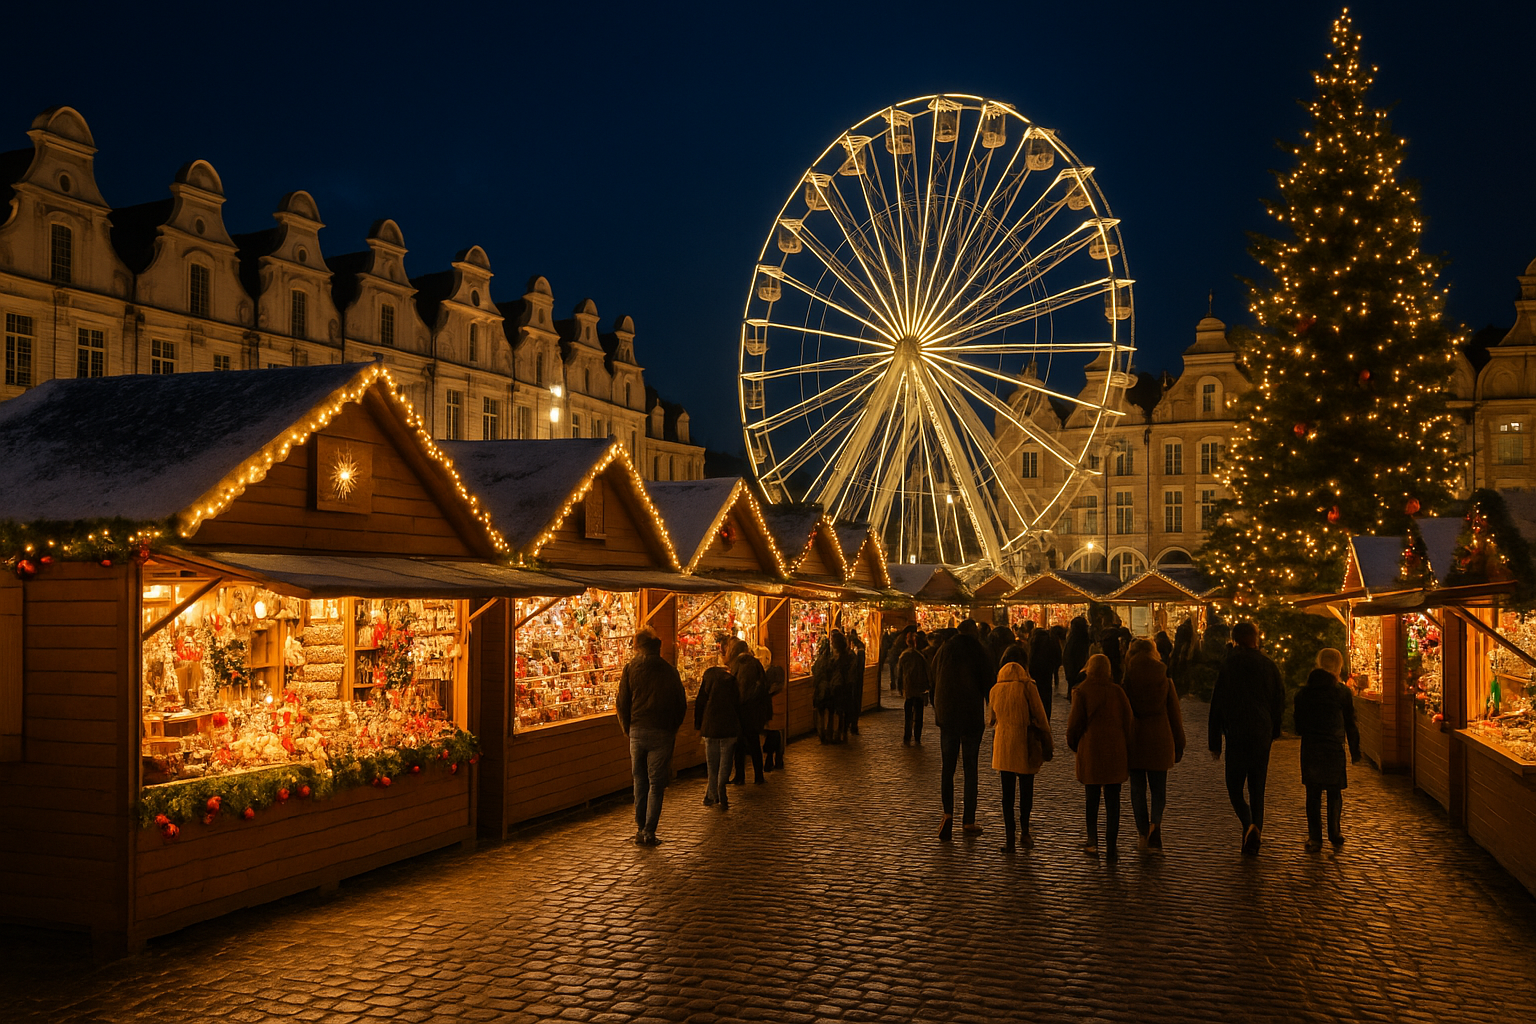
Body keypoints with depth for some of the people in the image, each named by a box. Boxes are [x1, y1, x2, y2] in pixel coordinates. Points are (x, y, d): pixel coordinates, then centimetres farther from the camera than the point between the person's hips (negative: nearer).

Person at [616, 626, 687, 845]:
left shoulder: (630, 668, 0)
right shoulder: (669, 671, 1)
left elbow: (623, 704, 0)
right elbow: (681, 705, 5)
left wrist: (628, 729, 13)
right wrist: (673, 729, 17)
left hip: (637, 731, 1)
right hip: (662, 734, -1)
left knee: (640, 781, 15)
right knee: (656, 784, 4)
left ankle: (640, 828, 16)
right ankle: (649, 833, 0)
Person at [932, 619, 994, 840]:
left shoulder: (944, 651, 3)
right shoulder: (980, 653, -6)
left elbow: (935, 683, 8)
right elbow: (989, 686, -4)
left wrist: (938, 712, 17)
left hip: (947, 717, 2)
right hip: (972, 718, -2)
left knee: (948, 767, 9)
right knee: (970, 769, 5)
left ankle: (948, 813, -9)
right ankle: (968, 822, 8)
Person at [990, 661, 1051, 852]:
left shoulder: (996, 690, 5)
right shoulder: (1028, 687, -5)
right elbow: (1040, 716, -5)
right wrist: (1047, 743, 2)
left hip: (1003, 746, 2)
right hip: (1025, 745, -2)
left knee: (1007, 792, 7)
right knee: (1026, 789, 11)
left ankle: (1009, 837, 5)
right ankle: (1024, 832, 15)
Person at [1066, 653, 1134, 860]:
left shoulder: (1081, 692, -7)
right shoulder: (1117, 692, -1)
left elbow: (1075, 722, -6)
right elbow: (1127, 722, 2)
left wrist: (1073, 742, 14)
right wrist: (1127, 754, 10)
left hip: (1090, 751, -1)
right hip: (1115, 752, 1)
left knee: (1092, 799, 14)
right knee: (1112, 801, 7)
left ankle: (1092, 841, 12)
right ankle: (1112, 847, 8)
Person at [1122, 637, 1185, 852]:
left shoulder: (1127, 680, -6)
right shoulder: (1164, 679, 0)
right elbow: (1175, 714, 4)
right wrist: (1179, 745, 12)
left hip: (1134, 740, -1)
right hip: (1159, 740, 1)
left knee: (1137, 788, 9)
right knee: (1158, 787, 11)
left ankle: (1143, 832, 9)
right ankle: (1155, 822, -13)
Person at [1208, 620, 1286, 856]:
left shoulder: (1228, 666, -4)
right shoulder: (1269, 666, 3)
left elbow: (1217, 706, -3)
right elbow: (1279, 702, 10)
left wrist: (1214, 742, 3)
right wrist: (1275, 731, 23)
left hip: (1236, 736, -3)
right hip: (1262, 736, 3)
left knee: (1234, 787, 7)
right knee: (1257, 789, 11)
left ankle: (1248, 824, -19)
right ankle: (1253, 842, 9)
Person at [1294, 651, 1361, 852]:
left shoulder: (1303, 692, 3)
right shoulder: (1342, 692, -4)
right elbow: (1350, 724, 0)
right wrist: (1355, 752, 7)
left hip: (1310, 749, 1)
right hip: (1334, 748, -1)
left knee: (1313, 794, 6)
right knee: (1334, 792, 12)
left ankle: (1315, 838, 3)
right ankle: (1335, 834, 14)